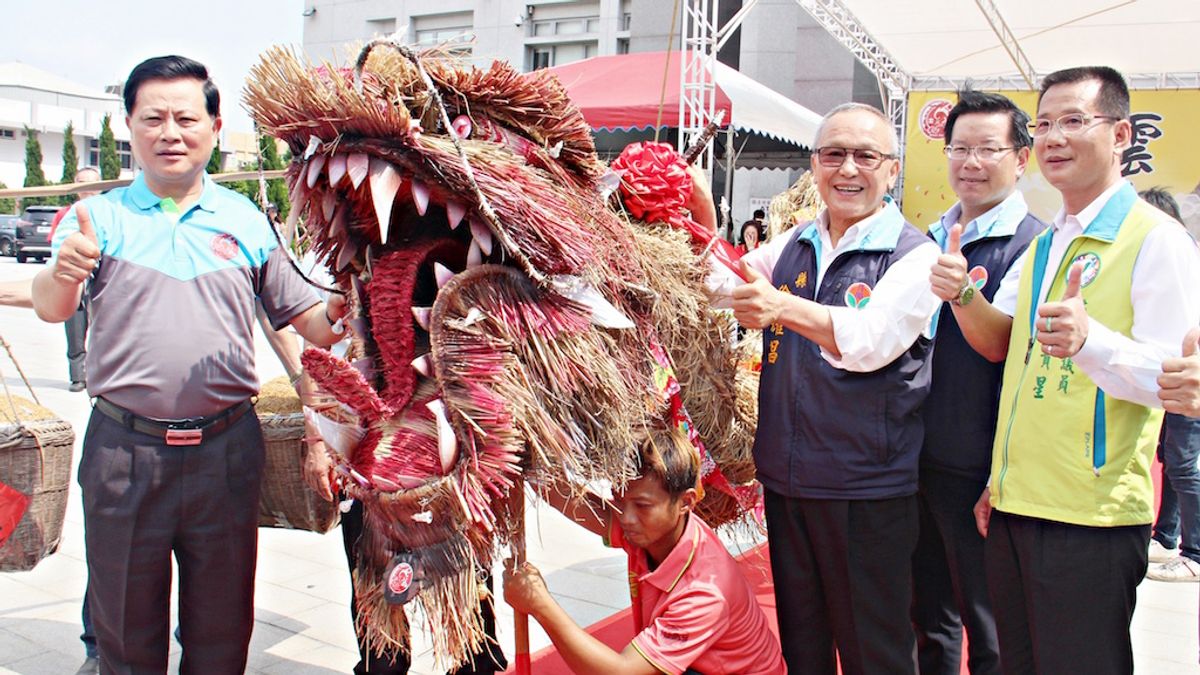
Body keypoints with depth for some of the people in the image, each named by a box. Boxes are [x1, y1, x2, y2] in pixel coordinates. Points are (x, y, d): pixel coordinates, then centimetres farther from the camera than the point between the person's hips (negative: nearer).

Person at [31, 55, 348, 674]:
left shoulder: (245, 221, 6)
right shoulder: (99, 218, 2)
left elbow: (302, 315, 11)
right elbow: (51, 307, -14)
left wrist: (335, 316, -11)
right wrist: (63, 275, -35)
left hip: (227, 447, 1)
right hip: (123, 448, -1)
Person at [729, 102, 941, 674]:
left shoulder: (914, 255, -8)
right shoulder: (791, 248, 9)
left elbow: (871, 340, -23)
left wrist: (785, 308, -37)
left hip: (867, 489, -5)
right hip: (786, 477, 5)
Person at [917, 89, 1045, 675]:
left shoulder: (1032, 246, -10)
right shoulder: (931, 240, 10)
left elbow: (1005, 351, -20)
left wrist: (962, 294, -33)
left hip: (978, 470, -6)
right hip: (918, 461, 6)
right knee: (929, 619, 20)